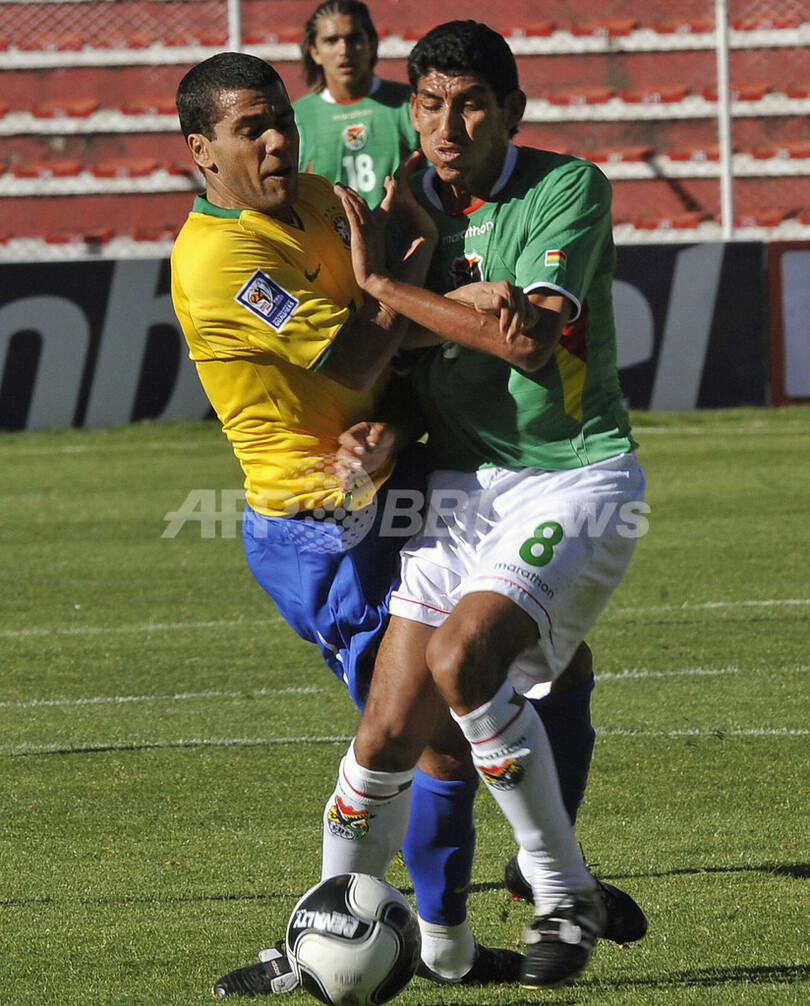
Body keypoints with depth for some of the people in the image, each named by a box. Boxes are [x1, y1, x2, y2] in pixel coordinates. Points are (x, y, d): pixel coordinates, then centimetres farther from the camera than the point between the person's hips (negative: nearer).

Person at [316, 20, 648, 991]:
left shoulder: (570, 188, -9)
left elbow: (528, 337, -22)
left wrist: (380, 282, -15)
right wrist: (373, 429, -7)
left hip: (577, 479, -5)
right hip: (461, 490, 5)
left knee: (462, 657, -29)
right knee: (388, 736, -4)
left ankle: (565, 898, -14)